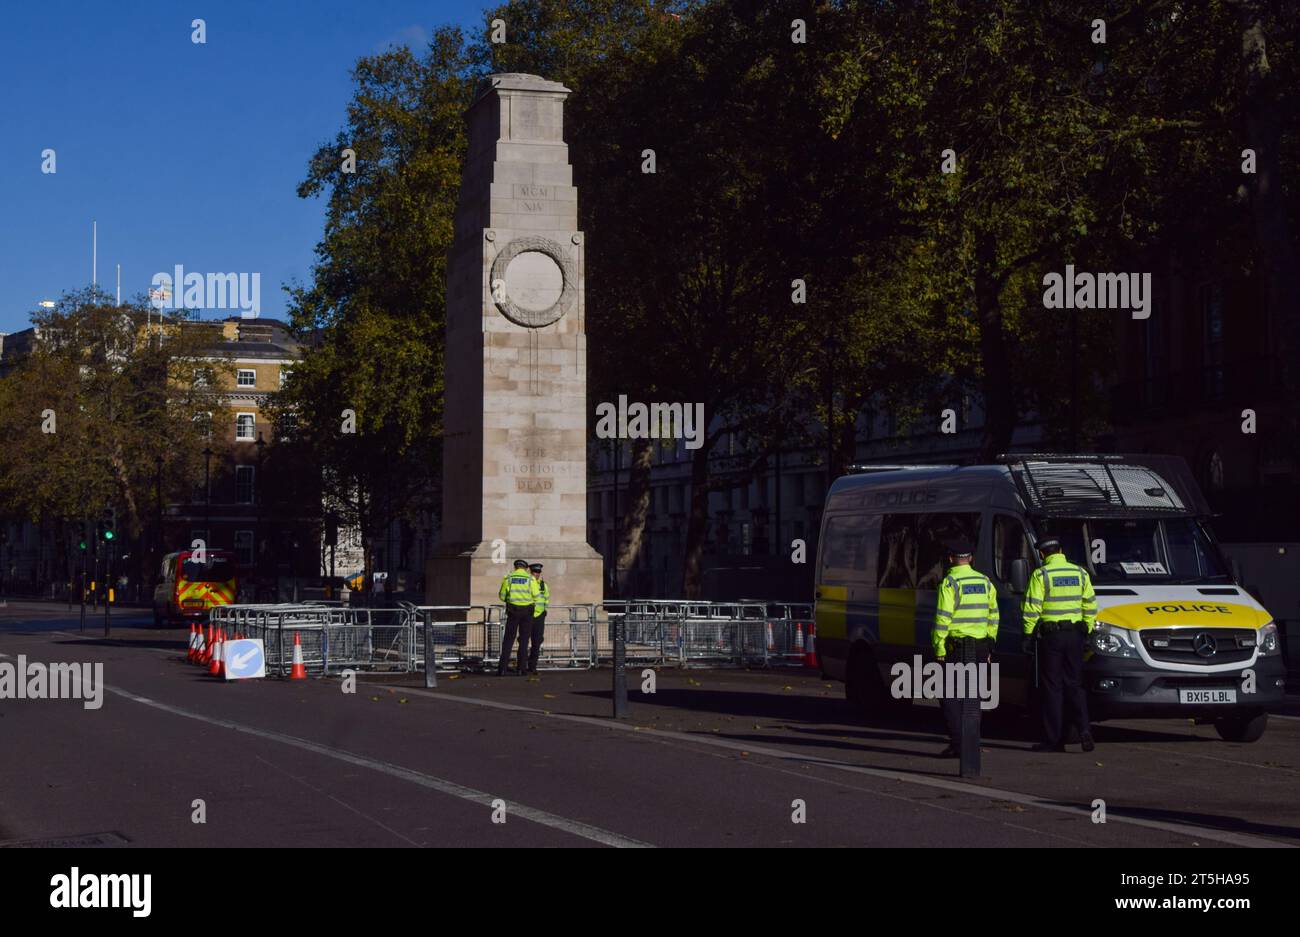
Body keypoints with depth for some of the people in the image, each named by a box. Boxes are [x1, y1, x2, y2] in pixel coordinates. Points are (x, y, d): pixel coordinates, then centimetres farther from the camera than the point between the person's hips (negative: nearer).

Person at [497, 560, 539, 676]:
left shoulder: (508, 578, 3)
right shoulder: (531, 579, 0)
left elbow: (502, 595, 5)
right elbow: (536, 597, -3)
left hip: (513, 611, 0)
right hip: (527, 612, 0)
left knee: (508, 639, 3)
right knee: (524, 640, 7)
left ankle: (502, 669, -6)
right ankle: (521, 669, 4)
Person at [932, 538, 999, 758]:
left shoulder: (950, 583, -10)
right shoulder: (984, 581, 11)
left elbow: (942, 619, -15)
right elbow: (993, 616, 15)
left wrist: (939, 650, -12)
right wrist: (989, 646, 19)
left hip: (956, 646, -6)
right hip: (980, 646, 6)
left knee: (949, 696, -2)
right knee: (972, 695, 14)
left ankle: (957, 744, -9)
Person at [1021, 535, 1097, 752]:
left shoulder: (1041, 575, -8)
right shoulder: (1080, 573, 7)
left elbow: (1032, 608, -11)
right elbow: (1090, 605, 11)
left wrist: (1028, 634, -4)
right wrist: (1087, 630, 18)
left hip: (1050, 635, -4)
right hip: (1075, 634, 4)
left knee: (1052, 687, 1)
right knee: (1074, 685, 12)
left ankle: (1053, 739, 3)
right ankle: (1083, 729, -6)